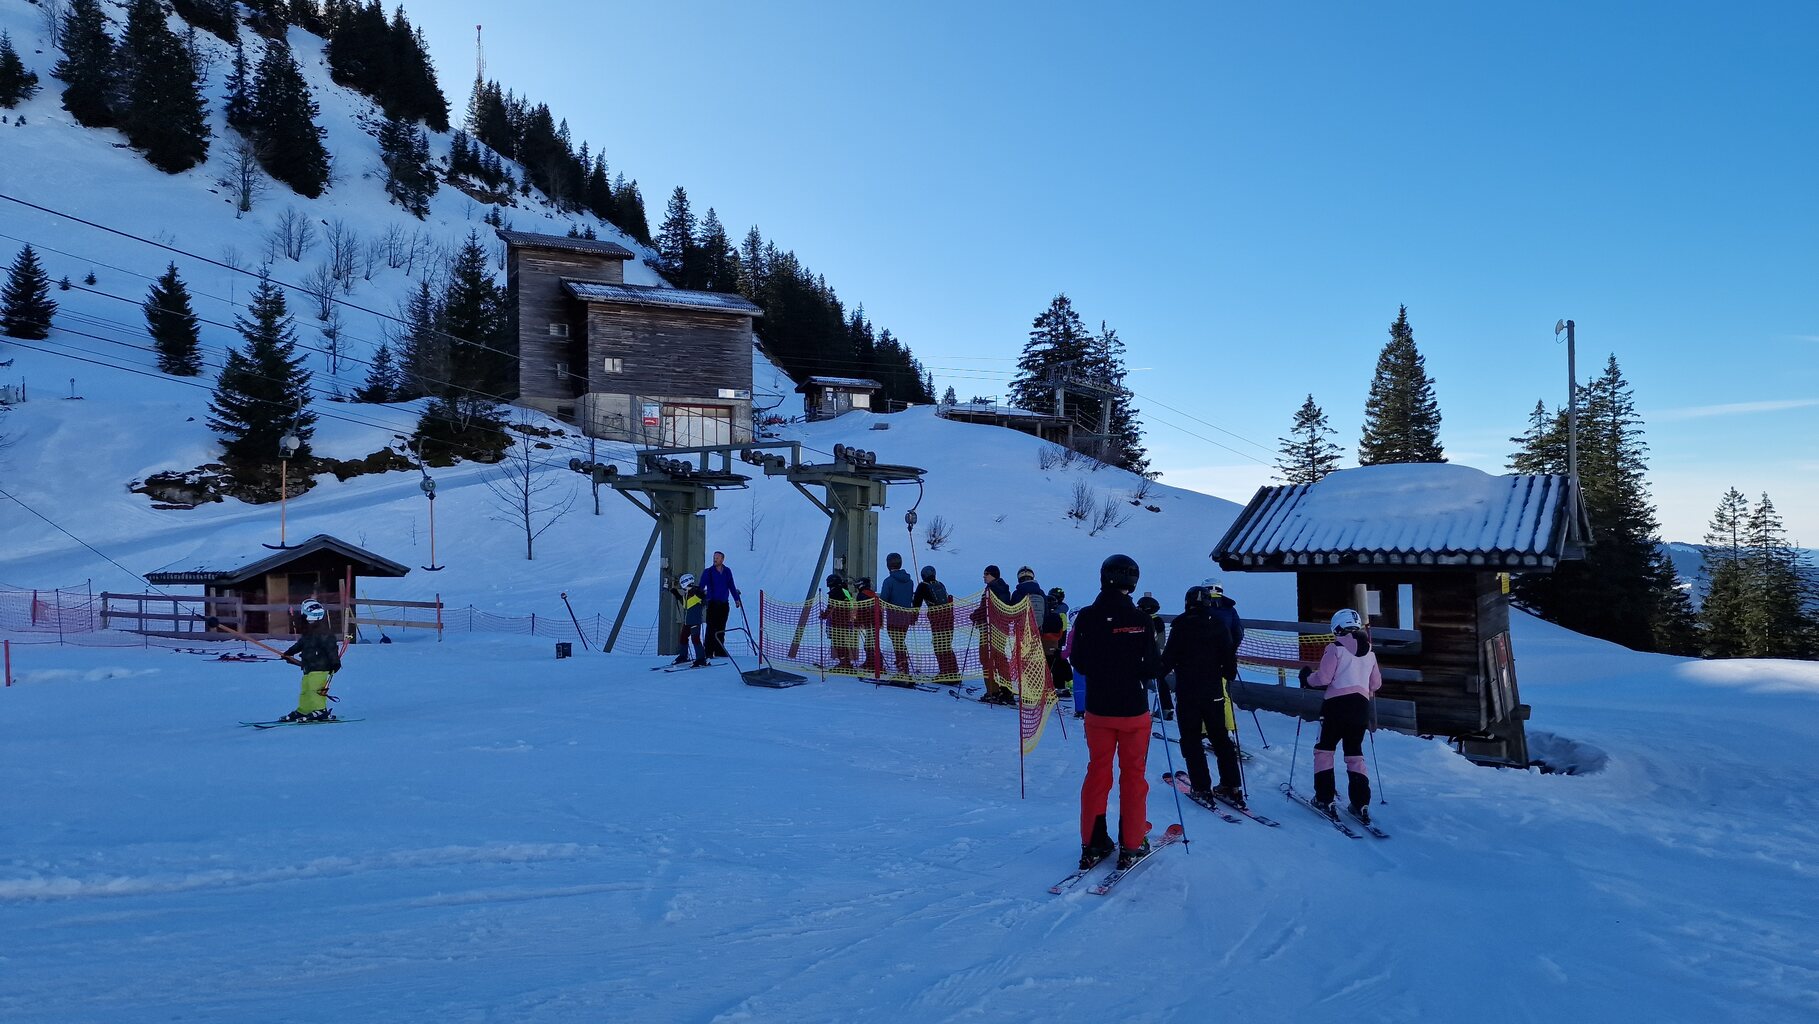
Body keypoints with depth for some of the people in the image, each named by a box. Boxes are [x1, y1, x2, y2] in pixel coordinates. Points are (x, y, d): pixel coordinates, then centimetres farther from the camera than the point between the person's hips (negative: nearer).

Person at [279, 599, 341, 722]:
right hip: (309, 668, 10)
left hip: (319, 668, -10)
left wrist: (335, 662, -28)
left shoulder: (323, 633, -17)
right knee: (305, 690, 14)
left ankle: (320, 711, -14)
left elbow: (331, 648, -23)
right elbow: (300, 644, 34)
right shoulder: (308, 633, 16)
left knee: (314, 689, -15)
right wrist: (289, 653, 42)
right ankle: (302, 711, 22)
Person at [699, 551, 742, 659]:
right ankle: (709, 652, -4)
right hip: (713, 603, -4)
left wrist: (736, 599, 17)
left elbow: (731, 586, 18)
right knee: (712, 628, -7)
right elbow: (701, 586, -4)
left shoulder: (727, 571, 10)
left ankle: (719, 650, 15)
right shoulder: (708, 572, 0)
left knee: (721, 628, 8)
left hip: (724, 604, 4)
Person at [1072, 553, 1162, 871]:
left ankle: (1093, 844, 19)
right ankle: (1131, 846, 16)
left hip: (1097, 709, 3)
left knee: (1097, 773, 14)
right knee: (1133, 776, 10)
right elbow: (1152, 667, -14)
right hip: (1133, 710, -3)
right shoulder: (1139, 619, -17)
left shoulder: (1085, 617, -8)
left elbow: (1078, 663, 0)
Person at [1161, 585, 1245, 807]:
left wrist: (1158, 671, 10)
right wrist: (1228, 674, 21)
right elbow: (1230, 659, 2)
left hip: (1187, 693, -3)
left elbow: (1169, 659, -8)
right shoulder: (1219, 626, 0)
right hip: (1214, 692, 3)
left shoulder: (1180, 626, -8)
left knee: (1191, 740, 5)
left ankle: (1202, 787, 1)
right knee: (1221, 738, 13)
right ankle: (1232, 787, 11)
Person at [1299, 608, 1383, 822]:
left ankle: (1324, 799, 3)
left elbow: (1323, 678, -10)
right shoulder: (1370, 651, 12)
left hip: (1338, 704, -5)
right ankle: (1361, 804, 6)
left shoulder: (1336, 648, -6)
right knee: (1355, 752, 13)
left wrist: (1307, 678, 9)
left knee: (1324, 748, 6)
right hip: (1361, 706, 5)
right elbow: (1376, 684, 16)